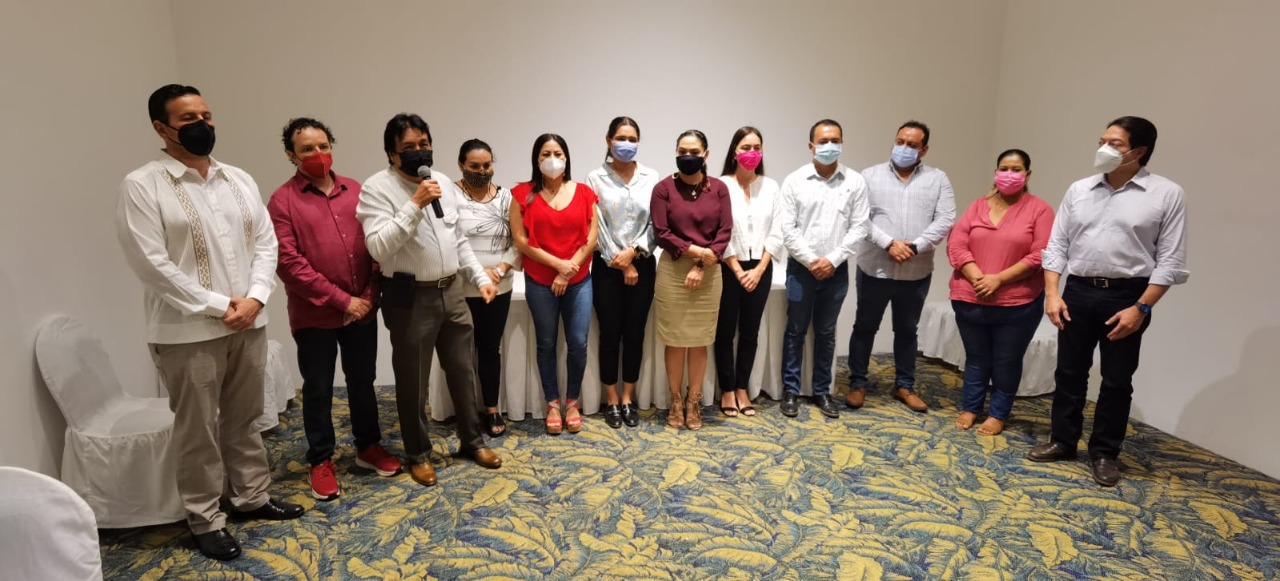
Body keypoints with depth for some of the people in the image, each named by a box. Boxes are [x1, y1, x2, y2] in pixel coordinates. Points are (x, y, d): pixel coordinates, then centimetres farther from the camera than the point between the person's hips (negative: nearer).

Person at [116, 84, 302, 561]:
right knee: (198, 430, 7)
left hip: (248, 323, 5)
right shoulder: (142, 186, -8)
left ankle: (251, 496, 33)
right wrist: (219, 306, -15)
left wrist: (254, 298, -8)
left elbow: (265, 242, 6)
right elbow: (152, 264, -14)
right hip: (187, 331, -5)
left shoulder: (239, 180, 8)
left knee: (245, 418, 17)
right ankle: (206, 520, 23)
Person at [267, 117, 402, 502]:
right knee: (318, 390, 9)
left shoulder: (356, 191, 6)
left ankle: (368, 446, 32)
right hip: (314, 316, -3)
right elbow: (288, 263, -13)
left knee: (363, 381, 16)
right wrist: (341, 300, -15)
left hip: (363, 309, 4)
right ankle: (321, 460, 25)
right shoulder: (283, 201, -6)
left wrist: (369, 295, -4)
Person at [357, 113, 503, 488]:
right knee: (412, 380, 8)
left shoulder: (444, 183, 9)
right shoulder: (377, 188, -11)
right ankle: (418, 454, 28)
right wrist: (415, 204, -26)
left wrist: (480, 277, 10)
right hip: (410, 298, -6)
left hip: (452, 292, 6)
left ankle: (472, 440, 33)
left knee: (463, 370, 15)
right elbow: (378, 247, -23)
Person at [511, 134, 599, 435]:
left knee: (578, 343, 1)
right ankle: (553, 403, 22)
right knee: (546, 343, 8)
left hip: (579, 281, 1)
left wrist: (569, 270, -9)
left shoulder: (583, 192, 3)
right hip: (539, 282, -1)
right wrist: (558, 263, -13)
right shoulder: (523, 194, -1)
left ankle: (572, 401, 20)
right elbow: (520, 240, -7)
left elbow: (592, 237, -1)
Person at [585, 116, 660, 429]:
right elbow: (596, 227, -6)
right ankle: (612, 401, 18)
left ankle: (628, 399, 20)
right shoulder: (595, 178, -1)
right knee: (610, 334, 4)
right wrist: (622, 264, -9)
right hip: (607, 266, -1)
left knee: (635, 334, 7)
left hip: (642, 264, 2)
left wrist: (633, 251, -13)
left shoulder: (651, 178, 3)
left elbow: (656, 223, -1)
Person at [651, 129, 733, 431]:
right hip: (673, 270, -2)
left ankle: (694, 402, 22)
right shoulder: (664, 188, -3)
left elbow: (725, 231, -1)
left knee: (700, 340, 8)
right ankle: (675, 401, 21)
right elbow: (661, 233, -7)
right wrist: (694, 250, -15)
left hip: (709, 271, 2)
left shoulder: (719, 188, 3)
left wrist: (701, 267, -11)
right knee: (675, 339, 5)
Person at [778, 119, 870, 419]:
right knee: (795, 331, 7)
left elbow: (859, 228, -3)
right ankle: (791, 390, 18)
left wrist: (832, 260, -11)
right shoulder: (794, 181, -4)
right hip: (801, 267, -1)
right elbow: (787, 229, -7)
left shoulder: (855, 181, 0)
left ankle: (822, 391, 24)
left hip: (836, 269, 1)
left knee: (826, 333, 12)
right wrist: (811, 261, -12)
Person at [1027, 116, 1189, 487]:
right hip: (1077, 292, 3)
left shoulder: (1166, 194, -4)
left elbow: (1170, 260, -6)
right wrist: (1052, 293, -3)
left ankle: (1105, 453, 21)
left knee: (1117, 380, 7)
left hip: (1127, 296, -3)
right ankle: (1062, 441, 25)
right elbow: (1057, 245, 7)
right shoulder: (1078, 190, 6)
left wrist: (1141, 308, -14)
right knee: (1069, 372, 11)